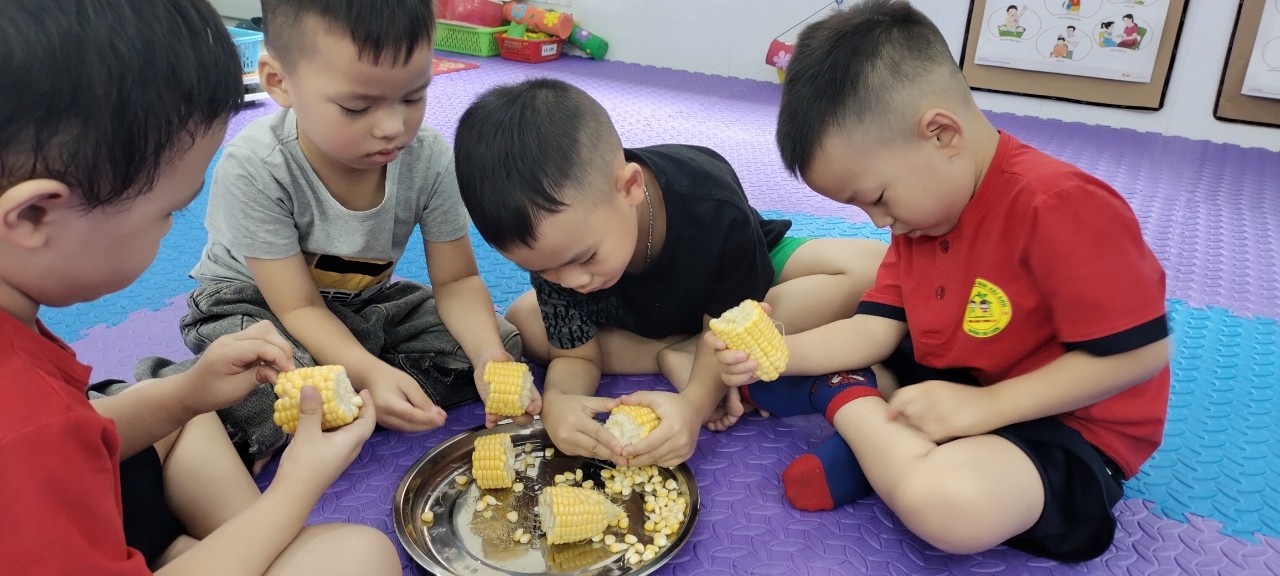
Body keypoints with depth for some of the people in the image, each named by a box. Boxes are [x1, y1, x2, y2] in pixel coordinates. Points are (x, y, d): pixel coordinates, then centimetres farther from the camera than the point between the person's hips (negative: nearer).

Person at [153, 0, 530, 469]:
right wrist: (368, 372, -44)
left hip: (367, 303, 5)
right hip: (253, 303, -4)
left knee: (501, 342, -15)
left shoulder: (429, 158, -22)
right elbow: (300, 308, -25)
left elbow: (456, 281, -14)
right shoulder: (253, 168, -29)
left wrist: (487, 355, -35)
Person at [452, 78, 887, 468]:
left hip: (744, 283, -1)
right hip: (635, 320, 2)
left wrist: (693, 404, -50)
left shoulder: (714, 207, -39)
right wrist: (558, 401, -46)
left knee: (871, 266, -30)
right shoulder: (552, 244, -30)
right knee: (521, 325, -20)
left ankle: (681, 354, -27)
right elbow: (575, 355, -21)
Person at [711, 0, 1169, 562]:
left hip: (1068, 427, -8)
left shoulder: (1058, 205, -27)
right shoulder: (923, 202, 2)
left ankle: (845, 402, -12)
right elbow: (875, 330, -1)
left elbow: (1140, 352, -25)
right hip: (947, 384, 8)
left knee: (945, 501, -38)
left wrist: (982, 406, -26)